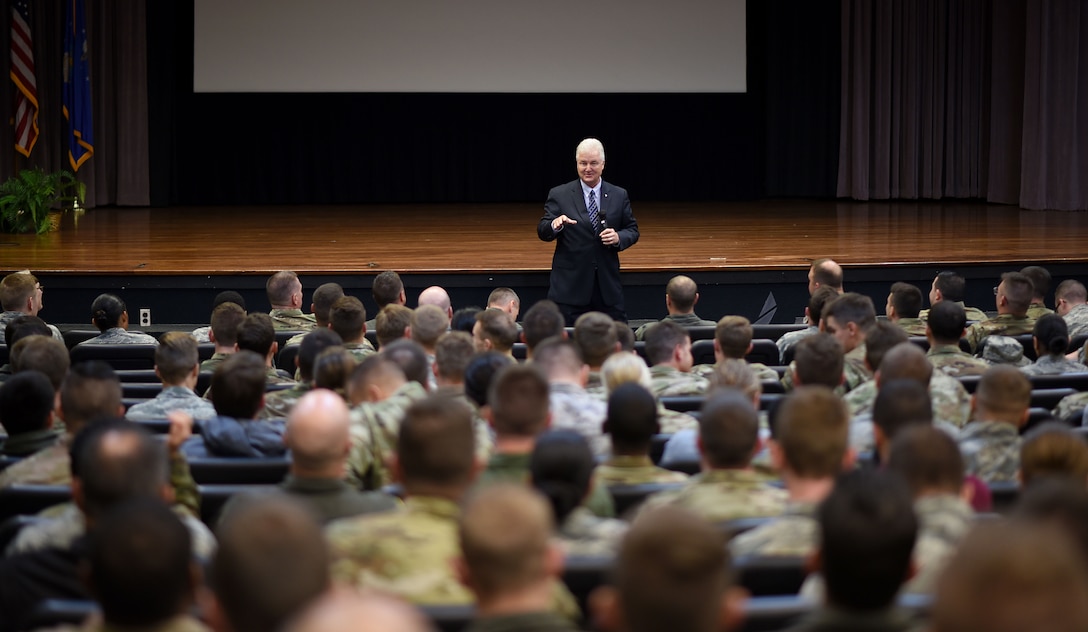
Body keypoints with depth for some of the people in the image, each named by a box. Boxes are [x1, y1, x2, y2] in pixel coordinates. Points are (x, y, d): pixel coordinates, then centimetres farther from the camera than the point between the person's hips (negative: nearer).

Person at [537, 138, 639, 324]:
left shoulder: (619, 196, 8)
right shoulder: (559, 195, 1)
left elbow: (633, 231, 12)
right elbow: (542, 232, -3)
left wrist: (618, 237, -11)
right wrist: (555, 225, -26)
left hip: (608, 285, 2)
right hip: (570, 286, -2)